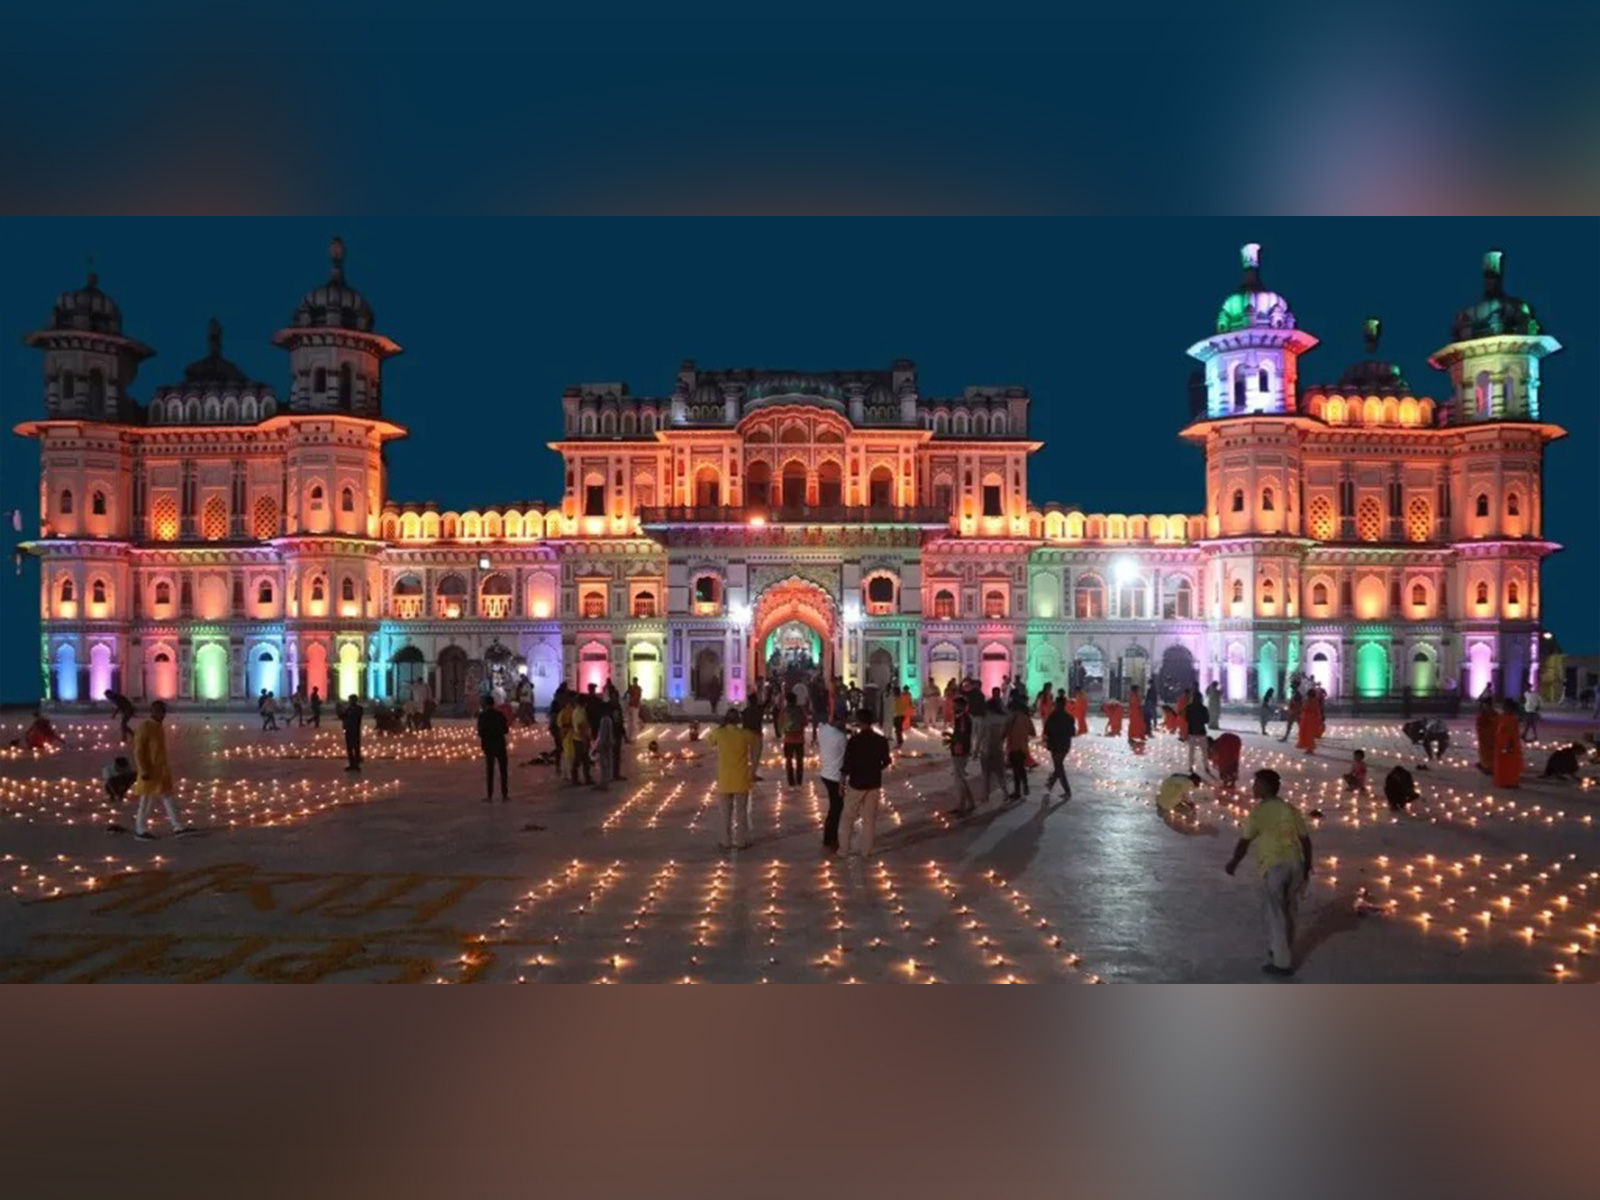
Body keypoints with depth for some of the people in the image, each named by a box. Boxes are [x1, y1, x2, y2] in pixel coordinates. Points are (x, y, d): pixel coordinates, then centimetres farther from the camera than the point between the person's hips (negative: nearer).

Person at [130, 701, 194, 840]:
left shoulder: (158, 726, 10)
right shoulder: (144, 727, -17)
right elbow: (138, 751, -19)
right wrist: (144, 771, -22)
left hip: (161, 769, 9)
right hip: (150, 771, -9)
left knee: (168, 798, 10)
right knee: (148, 801, 0)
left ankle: (178, 827, 13)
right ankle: (140, 830, 12)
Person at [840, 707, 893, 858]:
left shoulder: (854, 740, -17)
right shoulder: (881, 740, -5)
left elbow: (847, 764, -15)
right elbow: (886, 762, 6)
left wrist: (842, 781, -2)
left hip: (856, 783, -3)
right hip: (874, 783, 3)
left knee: (848, 817, 13)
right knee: (869, 819, 12)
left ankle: (845, 849, 17)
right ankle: (866, 851, 17)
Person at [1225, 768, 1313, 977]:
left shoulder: (1259, 811, -9)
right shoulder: (1290, 809, 10)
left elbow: (1245, 842, -8)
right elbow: (1305, 840, 11)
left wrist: (1233, 863, 7)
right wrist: (1307, 868, 20)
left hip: (1274, 867, -7)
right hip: (1295, 864, 7)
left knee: (1275, 915, 4)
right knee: (1287, 912, 22)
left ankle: (1283, 963, 10)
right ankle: (1284, 951, 35)